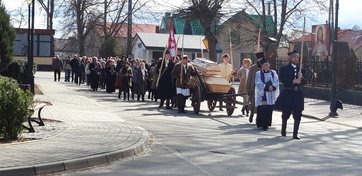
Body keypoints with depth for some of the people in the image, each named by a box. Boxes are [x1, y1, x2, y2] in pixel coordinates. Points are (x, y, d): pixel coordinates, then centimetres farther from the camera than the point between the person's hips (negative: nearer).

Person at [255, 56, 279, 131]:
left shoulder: (273, 73, 12)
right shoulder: (258, 74, 4)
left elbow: (276, 82, 3)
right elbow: (259, 84, -7)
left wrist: (272, 87, -16)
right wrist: (267, 87, -15)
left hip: (271, 96, 3)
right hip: (262, 95, -3)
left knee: (269, 110, 1)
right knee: (262, 110, -8)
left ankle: (267, 124, 11)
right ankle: (262, 124, -4)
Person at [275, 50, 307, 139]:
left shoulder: (301, 69, 11)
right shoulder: (284, 69, 0)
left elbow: (305, 81, 1)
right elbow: (283, 80, -13)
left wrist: (301, 78, -19)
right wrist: (293, 81, -23)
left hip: (298, 94, 3)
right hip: (287, 93, -2)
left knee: (298, 115, -4)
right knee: (285, 114, 10)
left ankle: (295, 134, 2)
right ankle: (283, 130, 33)